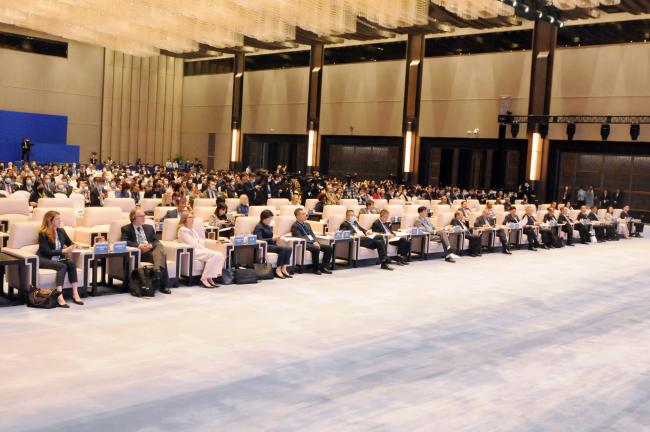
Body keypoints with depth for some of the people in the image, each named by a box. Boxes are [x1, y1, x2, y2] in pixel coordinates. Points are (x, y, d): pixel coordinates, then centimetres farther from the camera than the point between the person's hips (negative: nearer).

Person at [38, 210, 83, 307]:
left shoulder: (61, 231, 9)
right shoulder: (43, 233, -9)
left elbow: (70, 242, 20)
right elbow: (47, 251, -16)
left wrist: (74, 246, -4)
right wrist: (64, 251, -25)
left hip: (57, 259, 5)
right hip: (44, 260, -5)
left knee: (71, 263, -26)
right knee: (62, 266, -33)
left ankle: (75, 294, -33)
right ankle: (59, 296, -42)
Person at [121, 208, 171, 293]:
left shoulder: (149, 227, 25)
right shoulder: (126, 229, 11)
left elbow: (156, 241, 16)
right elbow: (124, 242, -6)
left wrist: (151, 245, -9)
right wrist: (139, 246, -20)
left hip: (151, 250, 4)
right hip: (138, 253, -4)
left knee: (160, 246, -34)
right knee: (160, 256, -35)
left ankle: (158, 269, -57)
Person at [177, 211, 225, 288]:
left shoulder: (192, 230, 27)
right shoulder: (183, 230, -2)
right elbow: (192, 244, -11)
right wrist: (206, 250, -12)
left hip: (199, 249, 8)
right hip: (192, 252, -8)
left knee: (220, 255, -16)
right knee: (215, 255, -29)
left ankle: (210, 278, -18)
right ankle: (204, 279, -25)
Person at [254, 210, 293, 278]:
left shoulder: (269, 226, 20)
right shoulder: (258, 227, -5)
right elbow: (259, 240, -17)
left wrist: (275, 237, 3)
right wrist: (272, 239, -18)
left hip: (272, 244, 8)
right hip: (265, 246, -8)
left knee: (288, 249, -17)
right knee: (283, 249, -29)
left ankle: (284, 268, -18)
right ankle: (278, 269, -21)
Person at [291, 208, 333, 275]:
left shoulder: (307, 224, 24)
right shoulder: (295, 226, -3)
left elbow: (312, 234, 19)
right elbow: (300, 238, -14)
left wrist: (316, 242, -4)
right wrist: (313, 243, -20)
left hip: (313, 242, 8)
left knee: (329, 248, -8)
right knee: (316, 249, -36)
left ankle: (324, 267, -5)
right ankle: (316, 269, -20)